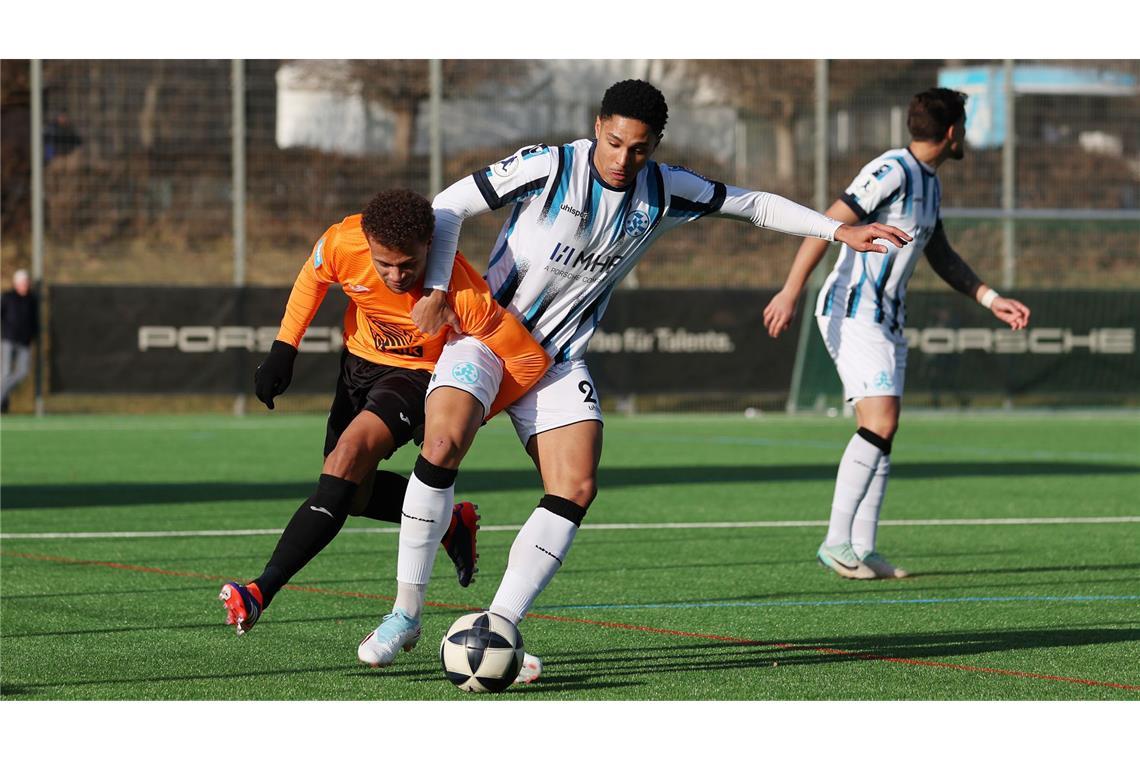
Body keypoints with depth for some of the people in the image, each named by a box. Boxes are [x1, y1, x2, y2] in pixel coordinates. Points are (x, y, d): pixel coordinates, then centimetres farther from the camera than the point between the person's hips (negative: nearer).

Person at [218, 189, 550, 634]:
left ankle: (263, 592, -31)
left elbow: (532, 360, -23)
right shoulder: (343, 244, -25)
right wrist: (284, 347, -2)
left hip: (421, 375, -6)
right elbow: (313, 276, 2)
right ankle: (449, 523, 31)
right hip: (361, 360, 6)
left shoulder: (464, 295, -35)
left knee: (351, 452, -28)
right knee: (351, 492, 7)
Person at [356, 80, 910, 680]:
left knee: (576, 489, -14)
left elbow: (753, 204, 10)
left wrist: (838, 230, 5)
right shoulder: (547, 168, -14)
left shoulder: (664, 192, -1)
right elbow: (449, 207, -10)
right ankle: (405, 615, -10)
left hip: (557, 359, 4)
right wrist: (435, 291, -20)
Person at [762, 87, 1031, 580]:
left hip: (887, 318, 10)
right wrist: (790, 293, -25)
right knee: (878, 423, -19)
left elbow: (940, 255, 26)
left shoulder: (929, 183, 14)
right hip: (852, 313, -10)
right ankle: (836, 542, -19)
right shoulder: (891, 172, -16)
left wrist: (991, 300, 20)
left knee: (883, 432, 6)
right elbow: (828, 225, -20)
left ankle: (863, 549, 8)